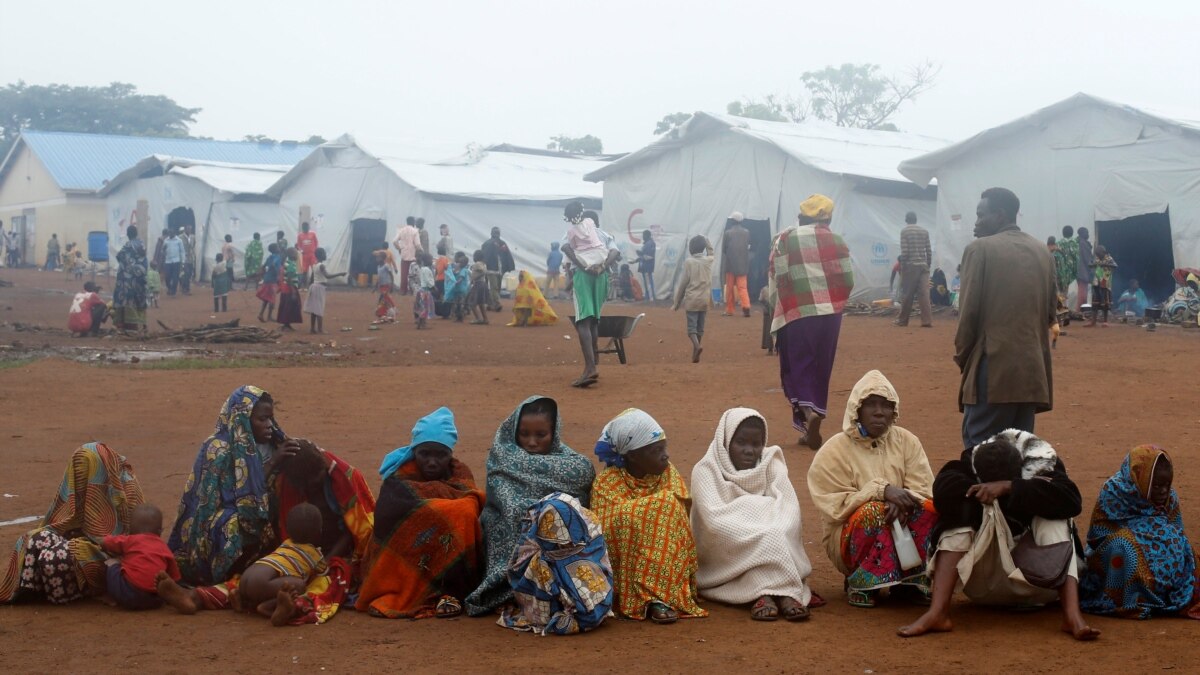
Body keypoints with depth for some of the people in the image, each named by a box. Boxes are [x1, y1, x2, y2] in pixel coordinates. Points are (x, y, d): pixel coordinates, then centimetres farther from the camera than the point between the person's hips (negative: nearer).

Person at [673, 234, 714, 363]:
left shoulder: (689, 262, -9)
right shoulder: (708, 261, 3)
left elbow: (684, 283, -7)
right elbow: (710, 252, 30)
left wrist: (677, 302, 0)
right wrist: (705, 240, 22)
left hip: (691, 299, -4)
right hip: (704, 299, 4)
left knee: (692, 326, -4)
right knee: (700, 327, 11)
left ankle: (697, 346, -30)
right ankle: (695, 353, 15)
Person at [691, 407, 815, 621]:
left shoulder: (771, 465, 4)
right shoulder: (705, 471, -7)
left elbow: (789, 508, -11)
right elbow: (715, 520, -21)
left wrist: (775, 535, -31)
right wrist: (767, 536, -27)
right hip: (723, 557, -3)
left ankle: (766, 594, -40)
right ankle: (784, 592, -40)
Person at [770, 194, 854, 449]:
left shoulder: (784, 239, 1)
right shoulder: (835, 241, 5)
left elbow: (779, 280, -4)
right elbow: (847, 281, 3)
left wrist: (782, 312, 4)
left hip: (796, 314, -2)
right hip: (829, 314, 2)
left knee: (797, 368, 5)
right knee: (821, 370, 12)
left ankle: (806, 411, -21)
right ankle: (812, 429, 15)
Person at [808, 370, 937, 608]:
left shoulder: (906, 441, 2)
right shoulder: (834, 451, -9)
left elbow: (924, 490, -6)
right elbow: (835, 506, -16)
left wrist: (904, 500, -29)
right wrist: (881, 490, -28)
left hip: (902, 528, 3)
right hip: (849, 535, -3)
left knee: (929, 509, -25)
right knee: (874, 511, -34)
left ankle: (911, 581, -14)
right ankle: (861, 584, -17)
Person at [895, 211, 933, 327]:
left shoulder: (904, 231, -3)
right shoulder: (924, 231, 10)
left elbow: (904, 252, -10)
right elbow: (929, 251, 7)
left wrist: (902, 267, -3)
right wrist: (928, 265, 15)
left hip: (910, 265, -3)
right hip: (923, 265, 3)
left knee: (907, 294, 4)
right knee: (924, 293, -2)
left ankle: (903, 320, 11)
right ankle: (927, 320, -9)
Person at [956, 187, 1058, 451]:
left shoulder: (980, 249, -5)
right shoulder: (1042, 252, 14)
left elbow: (969, 310, -8)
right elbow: (1051, 311, 15)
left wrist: (962, 356, 3)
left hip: (992, 366, -6)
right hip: (1033, 366, 6)